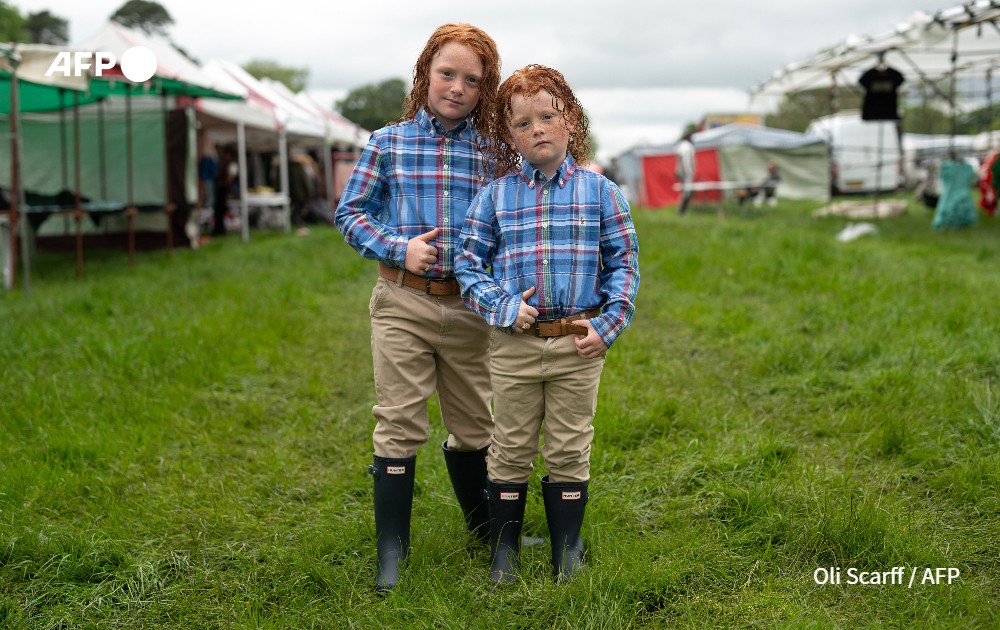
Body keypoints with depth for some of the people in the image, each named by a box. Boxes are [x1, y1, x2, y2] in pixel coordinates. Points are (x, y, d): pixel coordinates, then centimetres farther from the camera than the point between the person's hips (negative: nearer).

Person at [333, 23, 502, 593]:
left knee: (475, 424, 14)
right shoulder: (389, 143, 1)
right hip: (403, 304, -2)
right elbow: (350, 213, 3)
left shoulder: (491, 151, 4)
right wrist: (398, 250, -10)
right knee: (400, 425, 1)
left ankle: (484, 526, 35)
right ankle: (392, 550, 11)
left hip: (468, 306, 2)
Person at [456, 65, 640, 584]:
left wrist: (608, 325, -8)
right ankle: (504, 552, 24)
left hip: (578, 345, 0)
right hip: (513, 344, 0)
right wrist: (503, 307, -13)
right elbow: (468, 262, 2)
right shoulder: (494, 196, 1)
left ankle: (568, 554, 23)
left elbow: (624, 263, 2)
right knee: (511, 451, 10)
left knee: (569, 452, 9)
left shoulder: (599, 192, 1)